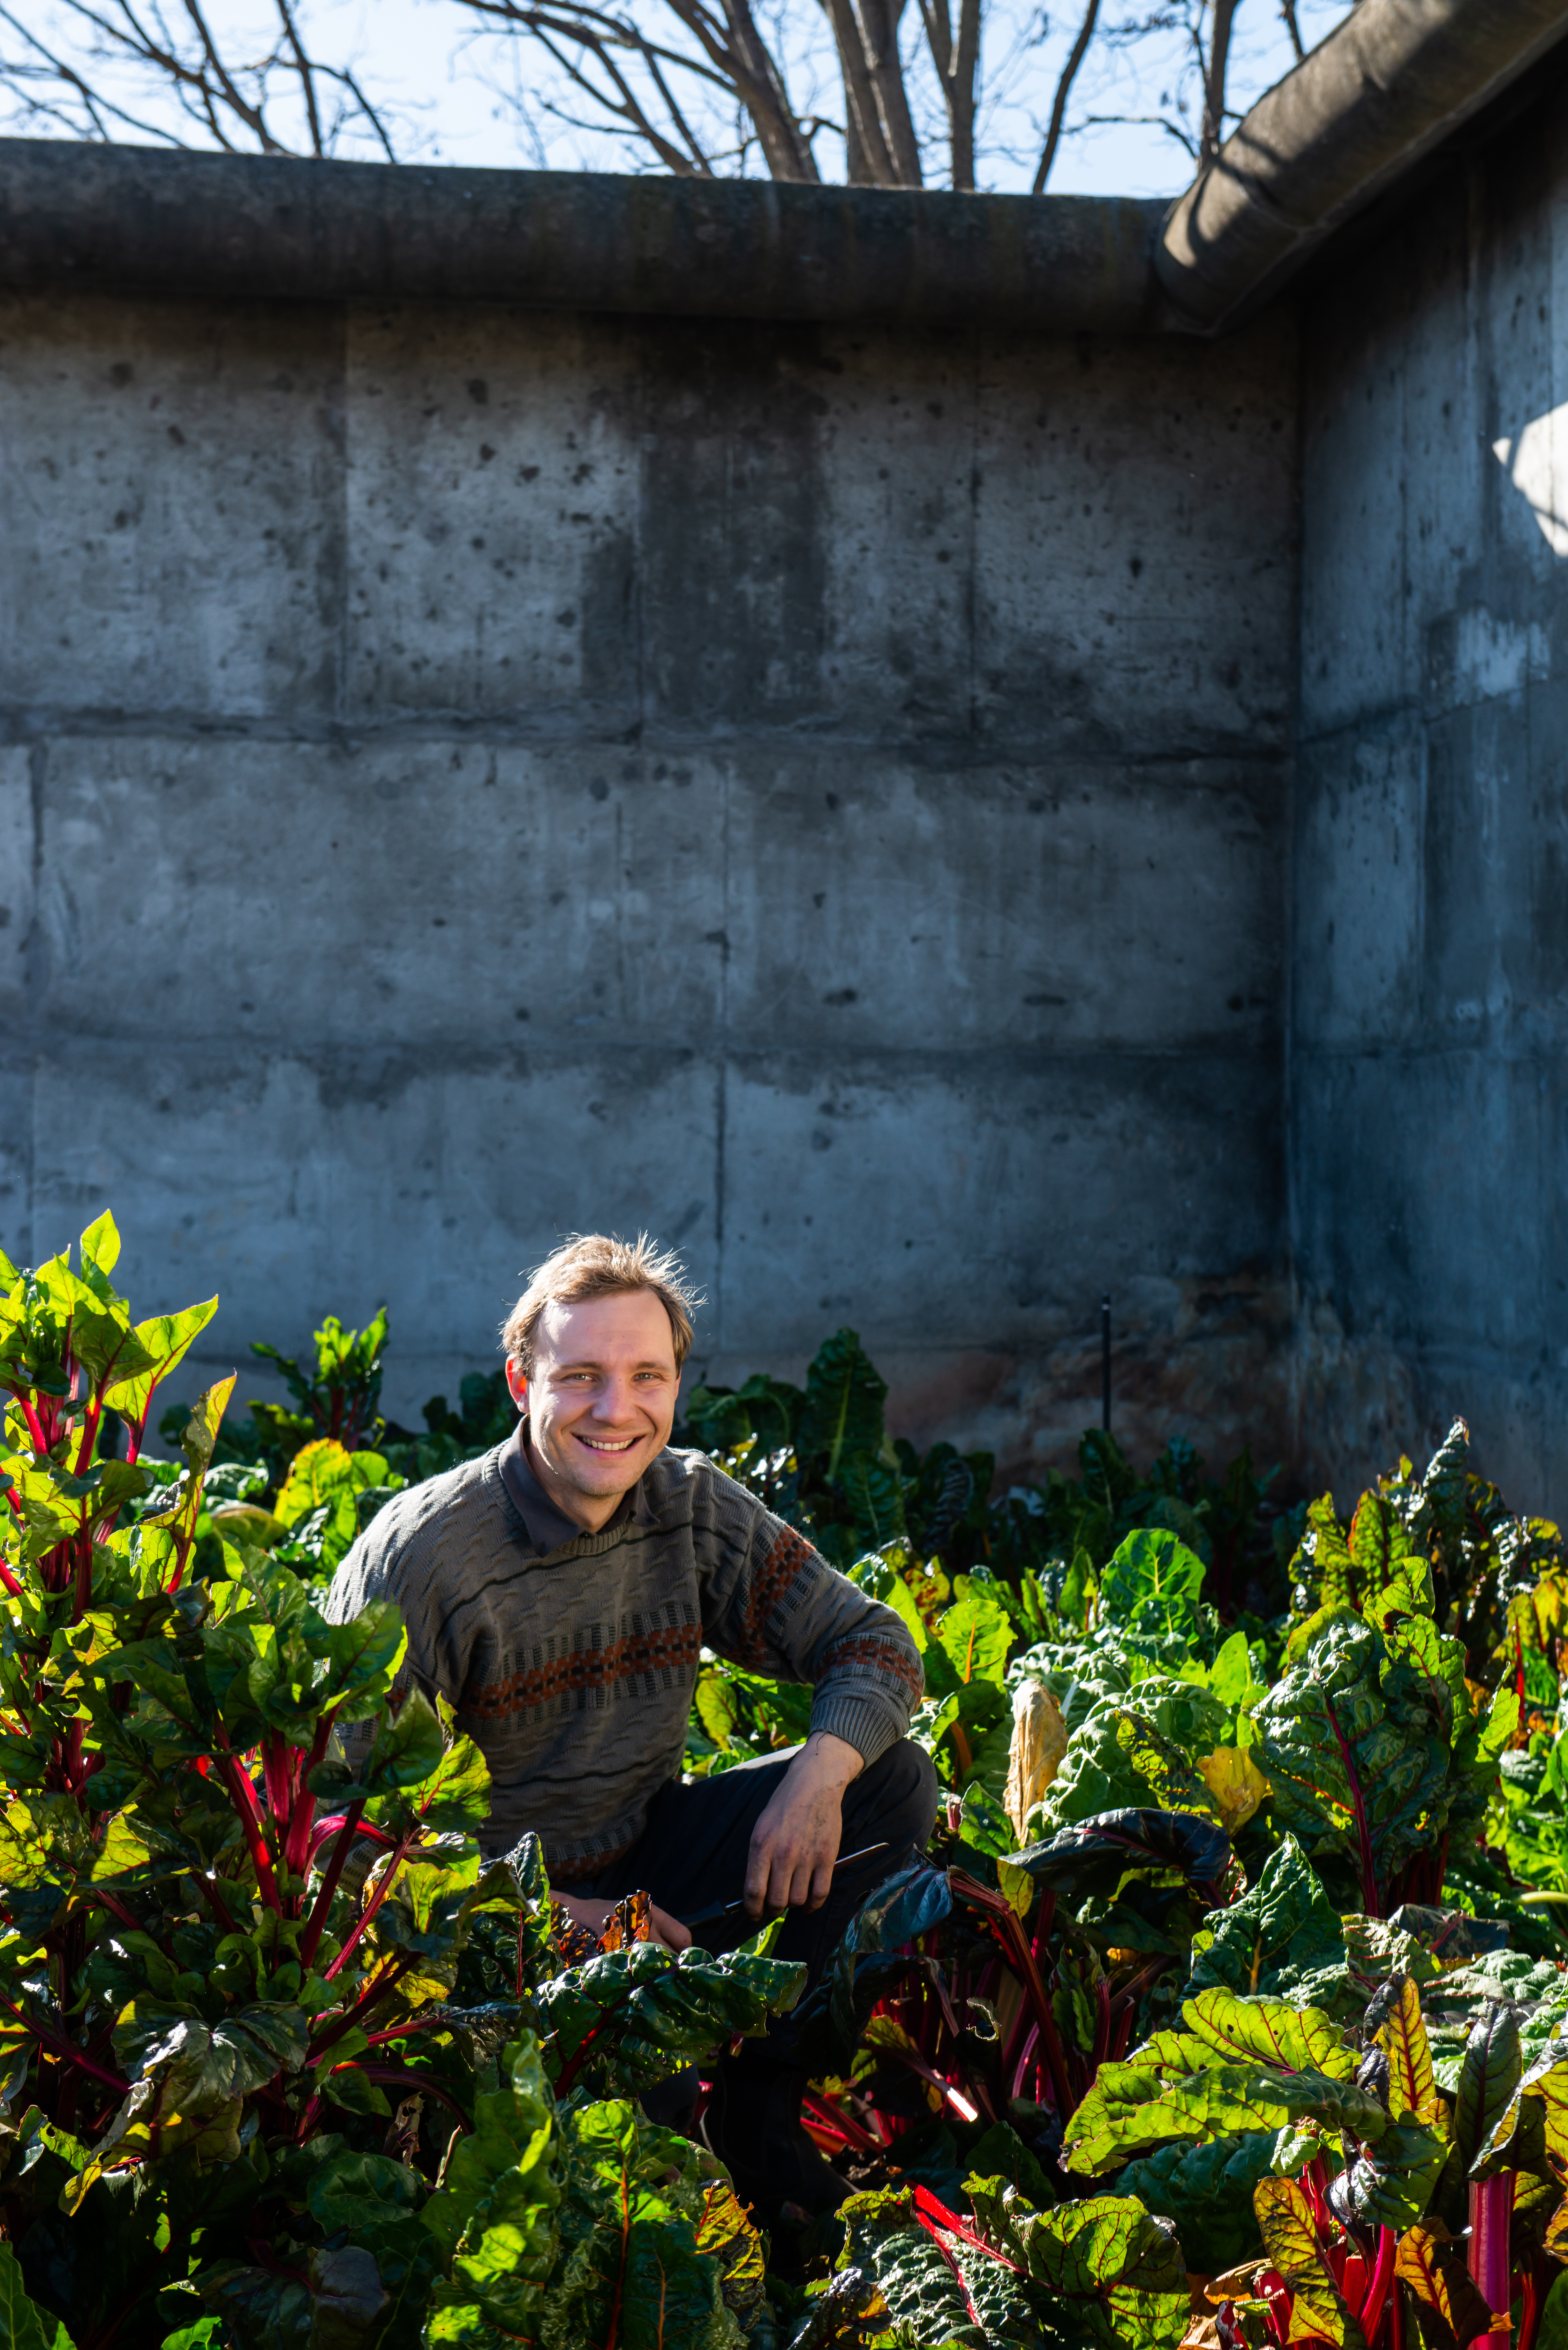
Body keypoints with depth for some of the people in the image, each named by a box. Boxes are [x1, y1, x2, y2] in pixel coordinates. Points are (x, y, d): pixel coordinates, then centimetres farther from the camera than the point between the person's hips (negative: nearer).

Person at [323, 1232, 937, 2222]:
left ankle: (760, 2113, -3)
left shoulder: (693, 1506, -2)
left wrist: (820, 1770, -21)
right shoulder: (421, 1555, -18)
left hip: (643, 1861, 6)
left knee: (896, 1778, -9)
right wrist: (552, 1916, -24)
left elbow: (876, 1644, 1)